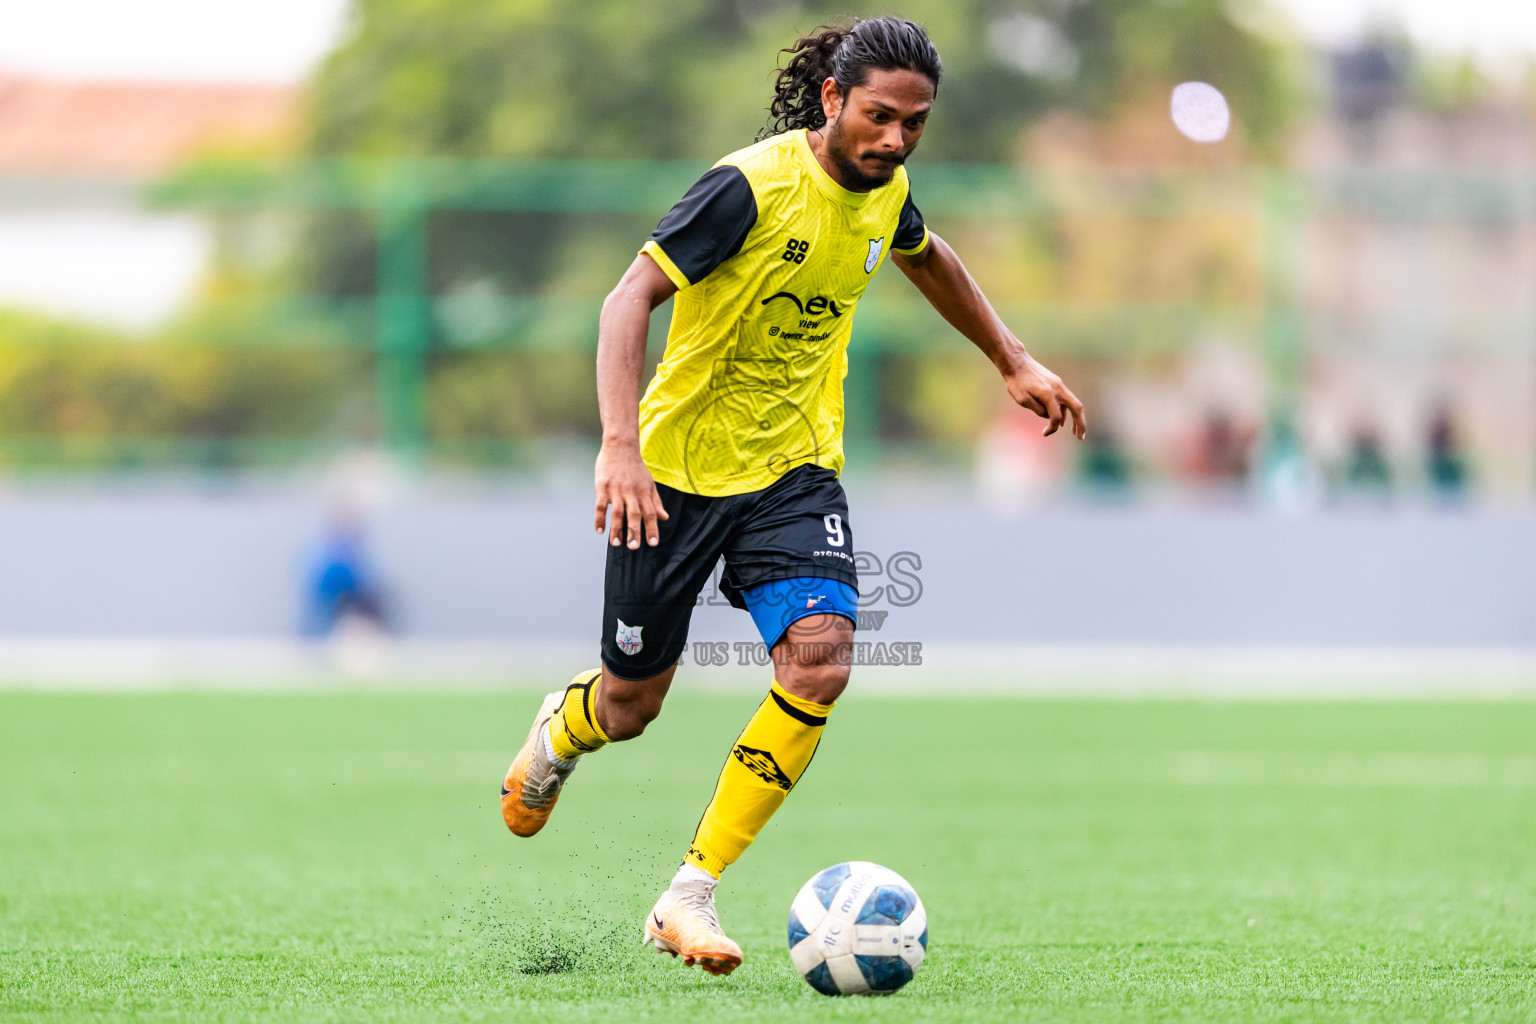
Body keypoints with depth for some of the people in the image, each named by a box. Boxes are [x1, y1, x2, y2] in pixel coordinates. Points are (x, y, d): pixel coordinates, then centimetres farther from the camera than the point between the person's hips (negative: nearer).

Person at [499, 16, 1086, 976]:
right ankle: (562, 732, 48)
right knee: (632, 702, 7)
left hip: (796, 471, 5)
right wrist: (620, 445, -36)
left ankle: (689, 897, -12)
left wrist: (1015, 363, 26)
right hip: (677, 471, -4)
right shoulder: (753, 185, -22)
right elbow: (629, 299, -24)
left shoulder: (884, 192, -1)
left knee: (820, 660, -20)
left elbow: (926, 257, 25)